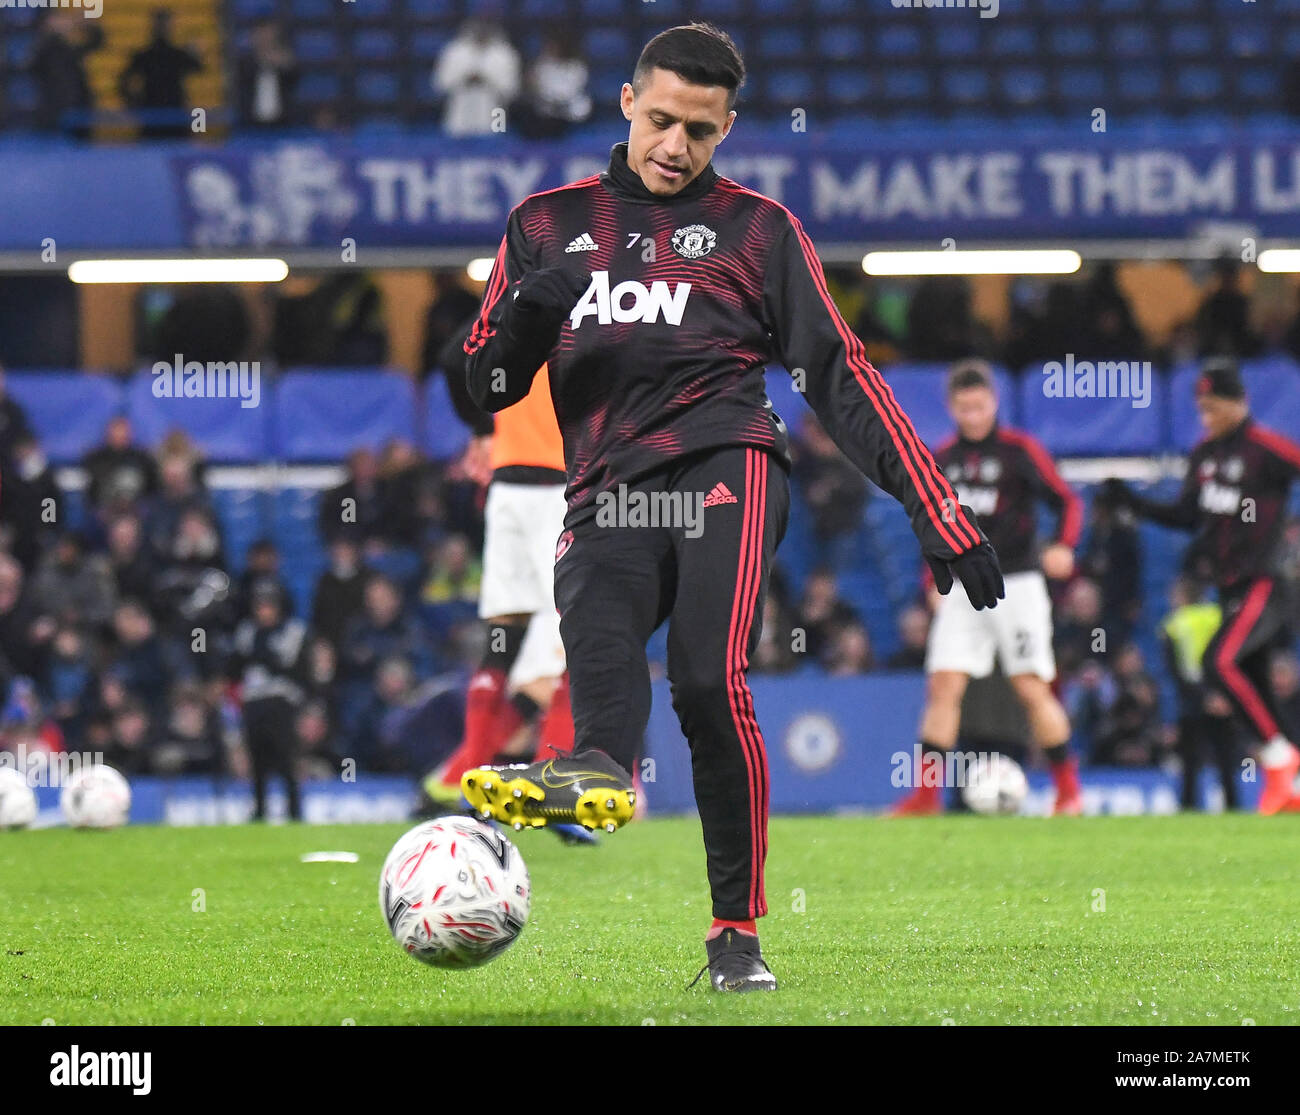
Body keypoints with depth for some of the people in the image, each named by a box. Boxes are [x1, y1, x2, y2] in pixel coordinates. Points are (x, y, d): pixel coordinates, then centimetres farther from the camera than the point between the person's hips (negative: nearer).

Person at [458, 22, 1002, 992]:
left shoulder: (756, 229, 14)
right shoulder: (550, 223, 20)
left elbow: (841, 374, 12)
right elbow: (488, 386, 19)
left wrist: (939, 514, 4)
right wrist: (525, 313, -5)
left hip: (724, 468, -2)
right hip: (609, 500, 2)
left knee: (710, 681, -25)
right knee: (596, 628, -31)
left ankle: (737, 933, -21)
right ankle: (602, 769, -61)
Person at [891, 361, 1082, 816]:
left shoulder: (1019, 450, -3)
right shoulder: (941, 460, 10)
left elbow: (1066, 500, -5)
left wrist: (1062, 546, -23)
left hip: (1016, 585, -4)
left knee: (1032, 689, -5)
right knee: (943, 685, -7)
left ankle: (1068, 790, 6)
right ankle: (927, 792, -6)